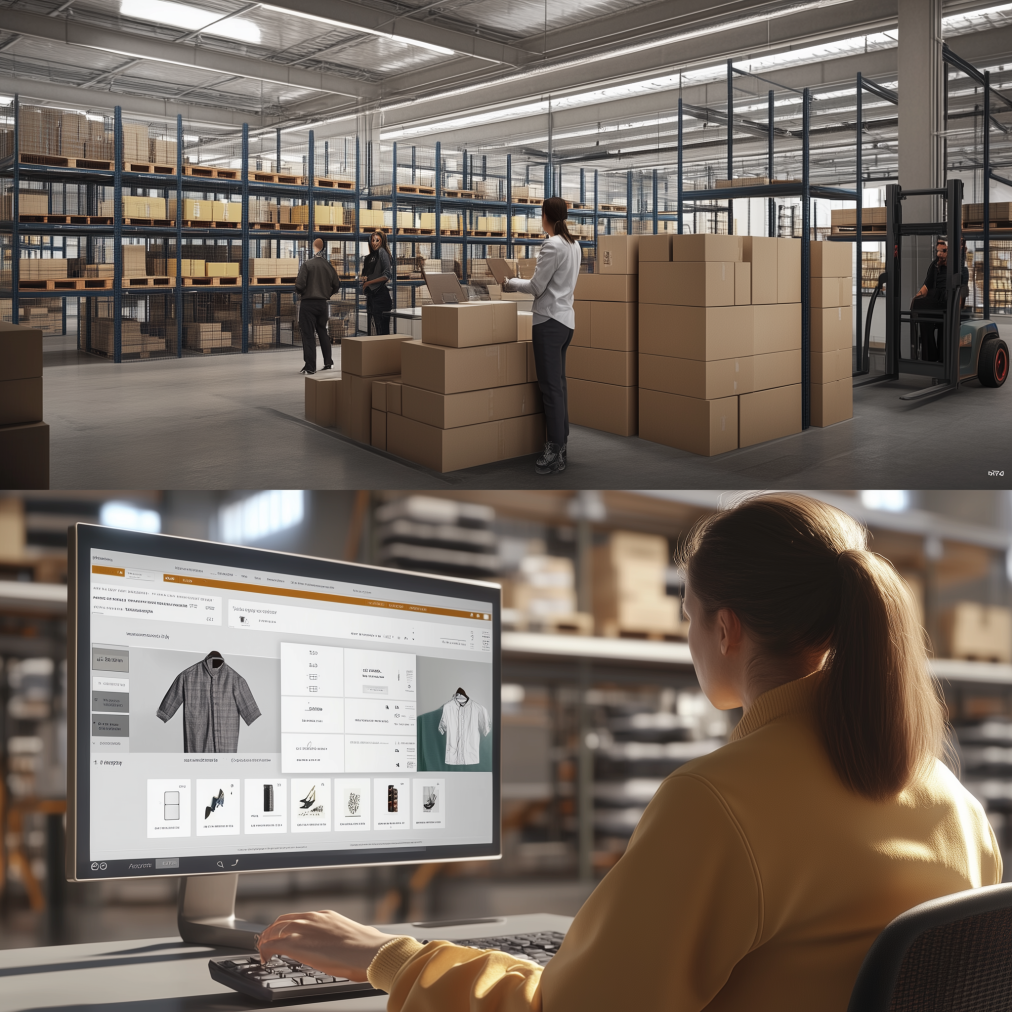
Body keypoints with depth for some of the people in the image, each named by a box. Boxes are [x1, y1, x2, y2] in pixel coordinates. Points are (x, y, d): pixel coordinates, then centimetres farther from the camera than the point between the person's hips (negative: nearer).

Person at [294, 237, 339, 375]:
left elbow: (299, 285, -17)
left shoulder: (307, 265, -13)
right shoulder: (329, 266, 0)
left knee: (308, 335, -1)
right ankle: (328, 362, 24)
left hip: (308, 303, -5)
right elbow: (336, 286, 7)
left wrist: (300, 292, 4)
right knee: (323, 332, 21)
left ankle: (310, 367, -2)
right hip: (322, 303, 5)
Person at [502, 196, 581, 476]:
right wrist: (524, 281, 20)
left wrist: (512, 283, 3)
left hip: (550, 319, -10)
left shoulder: (552, 245, -17)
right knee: (559, 383, 13)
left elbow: (537, 287, -14)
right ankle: (561, 441, 16)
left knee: (550, 386, -7)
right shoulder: (574, 244, 11)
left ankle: (555, 453, -6)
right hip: (565, 317, 10)